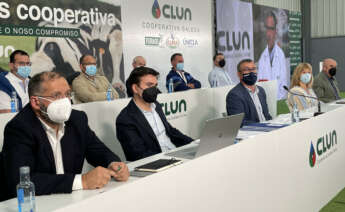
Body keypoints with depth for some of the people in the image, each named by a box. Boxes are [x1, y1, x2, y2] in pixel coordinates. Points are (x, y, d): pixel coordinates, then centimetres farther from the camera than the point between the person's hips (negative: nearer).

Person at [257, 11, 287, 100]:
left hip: (279, 98, -1)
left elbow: (284, 82, 0)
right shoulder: (262, 55, 3)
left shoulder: (281, 54, -2)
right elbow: (259, 80, 6)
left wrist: (279, 98, -8)